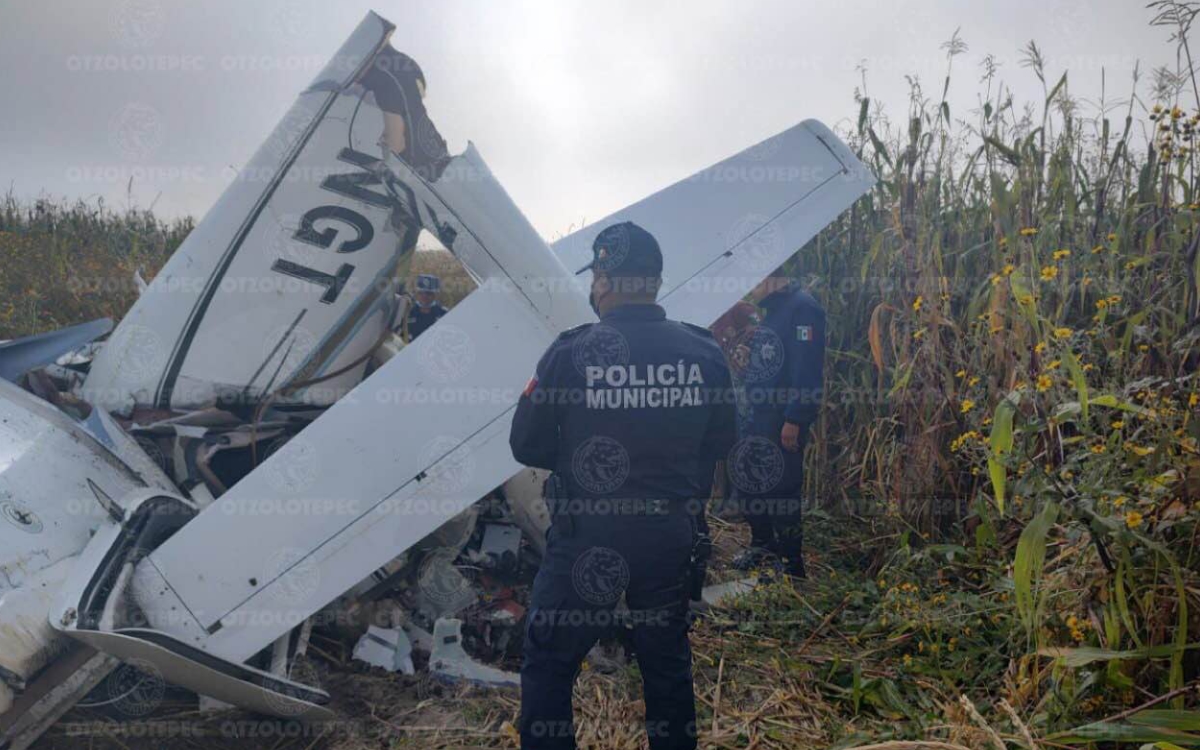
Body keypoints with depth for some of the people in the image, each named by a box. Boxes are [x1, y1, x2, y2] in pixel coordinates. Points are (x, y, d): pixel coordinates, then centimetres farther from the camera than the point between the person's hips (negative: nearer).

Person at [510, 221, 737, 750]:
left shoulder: (570, 353, -14)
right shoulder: (703, 352, -4)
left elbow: (527, 447, -7)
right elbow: (721, 442, 7)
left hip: (586, 536, -3)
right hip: (671, 533, 4)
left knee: (548, 661, 13)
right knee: (667, 657, 21)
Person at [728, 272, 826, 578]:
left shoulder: (802, 307, -13)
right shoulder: (771, 310, 17)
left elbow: (808, 370, -21)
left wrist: (794, 420, -24)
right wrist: (745, 362, 4)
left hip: (785, 418, -10)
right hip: (758, 415, 10)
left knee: (781, 488, -4)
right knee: (745, 478, 16)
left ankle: (792, 563, 9)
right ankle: (763, 546, 32)